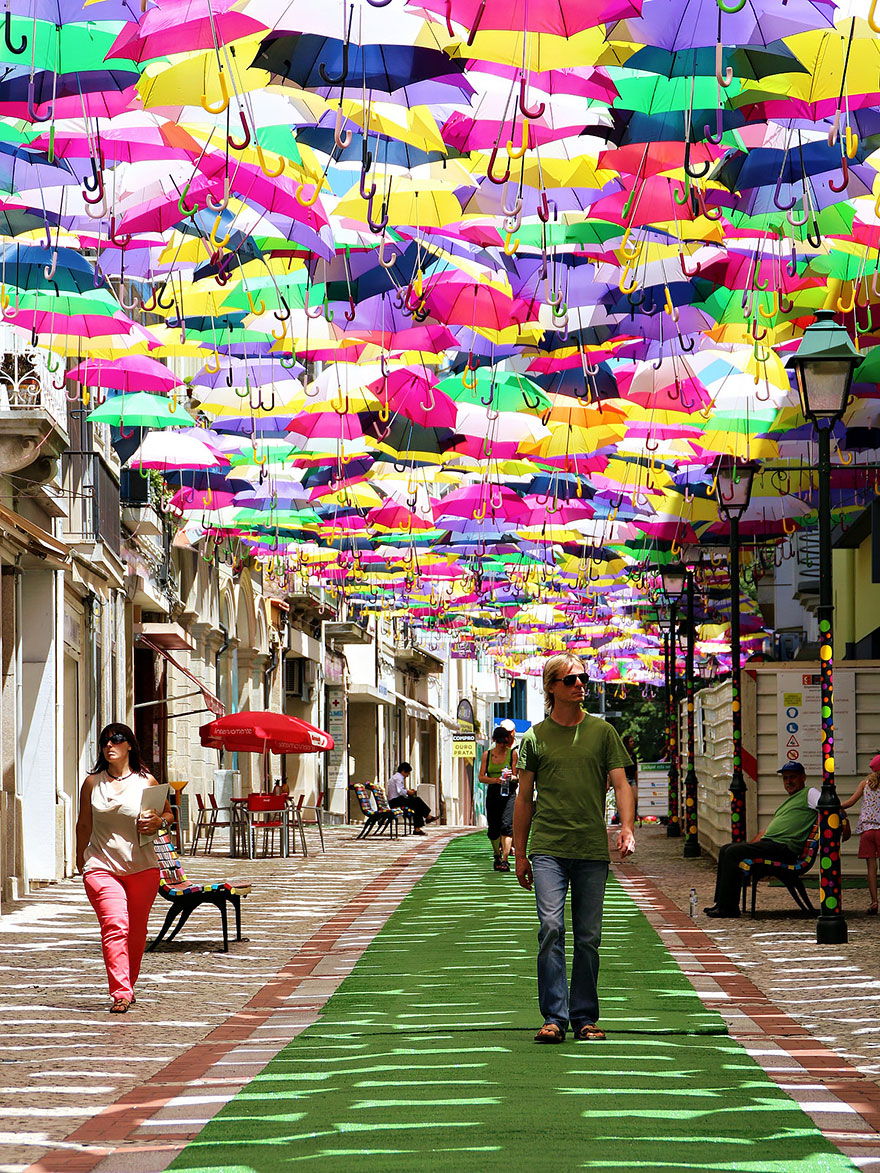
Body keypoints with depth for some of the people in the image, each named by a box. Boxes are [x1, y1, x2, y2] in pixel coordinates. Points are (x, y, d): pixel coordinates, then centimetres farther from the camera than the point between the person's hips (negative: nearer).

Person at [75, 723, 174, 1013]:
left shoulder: (147, 782, 3)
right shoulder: (92, 783, 6)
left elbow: (169, 814, 13)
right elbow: (84, 824, 16)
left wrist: (158, 822, -9)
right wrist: (81, 858, 20)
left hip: (142, 867, 1)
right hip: (101, 866, -1)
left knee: (136, 930, 8)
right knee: (115, 925, -16)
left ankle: (128, 986, 27)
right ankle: (120, 993, -21)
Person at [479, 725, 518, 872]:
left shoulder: (512, 753, 3)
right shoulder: (487, 754, 9)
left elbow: (517, 776, 2)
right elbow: (481, 777, 4)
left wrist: (510, 777, -22)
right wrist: (495, 780, -15)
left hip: (509, 793, -3)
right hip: (492, 793, 3)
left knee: (506, 824, -17)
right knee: (493, 828, 5)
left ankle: (504, 860, -20)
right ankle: (497, 855, 30)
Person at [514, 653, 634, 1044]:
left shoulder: (602, 732, 8)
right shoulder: (535, 737, 7)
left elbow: (621, 783, 4)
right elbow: (524, 797, 12)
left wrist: (626, 828, -14)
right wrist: (520, 854, 10)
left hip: (592, 850, 1)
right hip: (547, 848, -1)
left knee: (588, 936, 4)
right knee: (551, 927, -13)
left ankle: (585, 1017, 13)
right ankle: (554, 1017, -11)